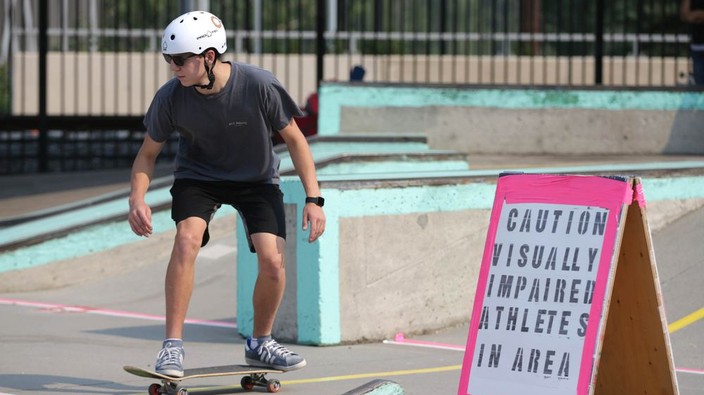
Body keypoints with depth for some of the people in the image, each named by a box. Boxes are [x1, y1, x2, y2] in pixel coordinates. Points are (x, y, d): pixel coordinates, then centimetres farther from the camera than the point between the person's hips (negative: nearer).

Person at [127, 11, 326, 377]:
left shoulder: (259, 86, -27)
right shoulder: (170, 97, -22)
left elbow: (294, 139, -13)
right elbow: (148, 152, -6)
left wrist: (313, 199, -17)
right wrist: (137, 198, -23)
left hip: (256, 179, 0)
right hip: (198, 176, 0)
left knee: (272, 261, -14)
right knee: (187, 239, -27)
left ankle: (260, 343, 13)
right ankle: (172, 345, -19)